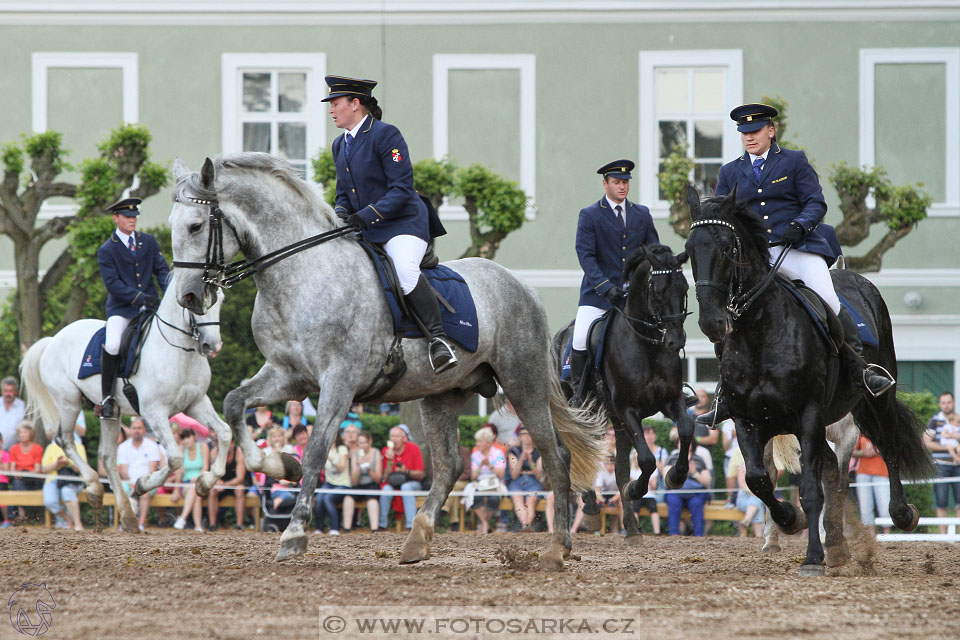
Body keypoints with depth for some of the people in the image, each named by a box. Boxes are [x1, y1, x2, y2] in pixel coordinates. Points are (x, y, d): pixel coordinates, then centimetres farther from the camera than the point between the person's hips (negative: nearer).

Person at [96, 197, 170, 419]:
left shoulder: (149, 241, 14)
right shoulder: (106, 250, 1)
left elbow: (162, 270, 11)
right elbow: (113, 283, -8)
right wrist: (138, 297, -20)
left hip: (149, 307, 4)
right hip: (121, 308, -4)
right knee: (112, 346, -28)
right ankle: (106, 397, -14)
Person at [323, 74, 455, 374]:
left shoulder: (385, 135, -12)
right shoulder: (340, 145, 14)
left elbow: (402, 189, -18)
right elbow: (344, 193, 19)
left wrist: (366, 216, -27)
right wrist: (341, 213, -5)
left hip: (403, 224, -9)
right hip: (365, 231, 9)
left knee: (405, 271, -34)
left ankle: (438, 340, -31)